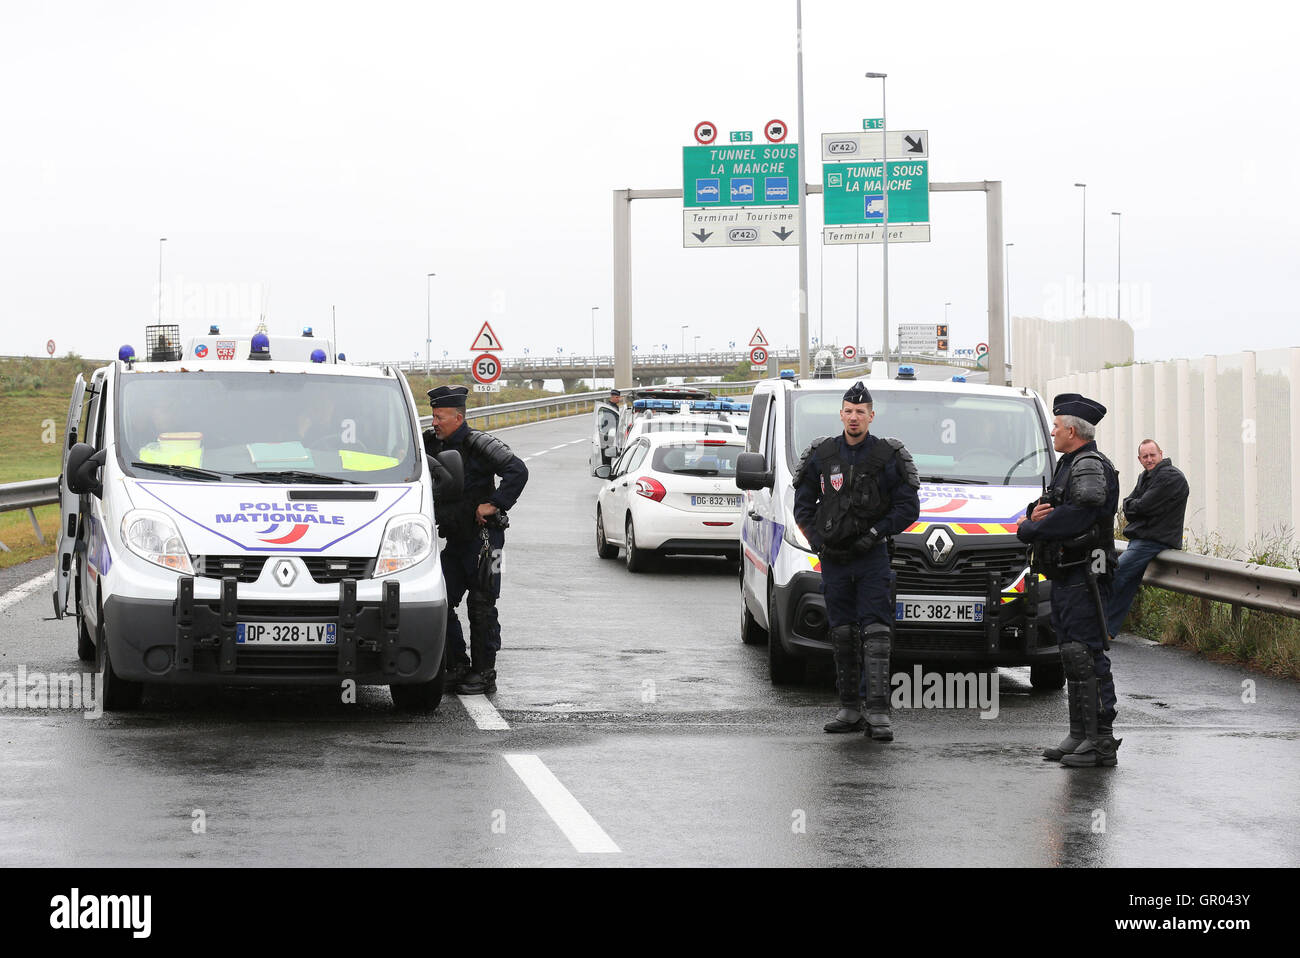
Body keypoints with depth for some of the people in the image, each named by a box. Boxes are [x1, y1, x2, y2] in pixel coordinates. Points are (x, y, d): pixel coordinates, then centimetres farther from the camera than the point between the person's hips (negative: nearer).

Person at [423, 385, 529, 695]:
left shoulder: (480, 445, -13)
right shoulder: (434, 444, 10)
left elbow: (518, 470, -23)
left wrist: (495, 504, -23)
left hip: (483, 537, -8)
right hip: (455, 539, 8)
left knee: (481, 608, -3)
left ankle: (484, 673, 4)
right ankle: (457, 668, 14)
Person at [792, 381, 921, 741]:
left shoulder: (888, 457, -1)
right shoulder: (821, 455, 7)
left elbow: (908, 508, -1)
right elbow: (802, 505, 13)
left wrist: (875, 533, -11)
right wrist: (818, 541, -1)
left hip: (872, 558, -3)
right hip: (833, 560, 3)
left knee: (876, 633, -10)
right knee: (842, 635, 7)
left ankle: (878, 712, -14)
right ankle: (850, 710, 14)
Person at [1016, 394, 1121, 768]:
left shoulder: (1092, 466, -12)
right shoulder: (1068, 465, 21)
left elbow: (1074, 516, -24)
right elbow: (1049, 509, 22)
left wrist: (1028, 529, -13)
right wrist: (1035, 515, -2)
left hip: (1084, 576, -10)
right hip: (1064, 577, 10)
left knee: (1086, 656, -12)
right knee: (1073, 656, 13)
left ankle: (1101, 741, -12)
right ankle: (1079, 736, 18)